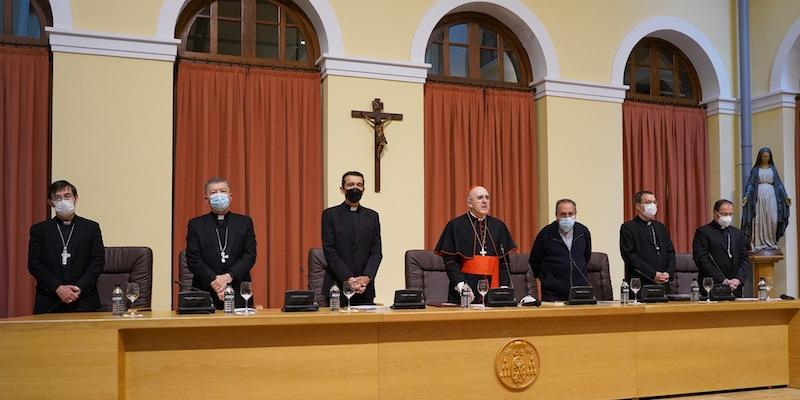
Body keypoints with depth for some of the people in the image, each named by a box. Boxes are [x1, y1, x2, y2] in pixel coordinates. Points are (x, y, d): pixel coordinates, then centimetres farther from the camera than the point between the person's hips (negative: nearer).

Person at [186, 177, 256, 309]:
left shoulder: (244, 222, 10)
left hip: (239, 294, 1)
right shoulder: (196, 225, 8)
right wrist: (214, 280, -14)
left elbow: (250, 255, 1)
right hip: (205, 294, -1)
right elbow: (193, 260, -1)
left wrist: (229, 276, -12)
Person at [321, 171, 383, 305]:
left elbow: (376, 252, 6)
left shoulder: (372, 216, 11)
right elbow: (329, 251, -5)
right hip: (337, 288, -2)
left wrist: (366, 277, -11)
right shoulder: (330, 215, 2)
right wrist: (349, 279, -14)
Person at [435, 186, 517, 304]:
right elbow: (449, 260, -5)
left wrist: (504, 286, 0)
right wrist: (460, 284, -17)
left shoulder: (498, 226, 9)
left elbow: (504, 259, 11)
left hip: (493, 289, 3)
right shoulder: (455, 226, -2)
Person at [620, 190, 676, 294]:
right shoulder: (628, 228, -1)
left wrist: (668, 273, -2)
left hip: (663, 284, 6)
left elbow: (670, 252, 17)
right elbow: (630, 256, -10)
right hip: (640, 285, -6)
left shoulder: (660, 227, 20)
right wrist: (653, 275, -14)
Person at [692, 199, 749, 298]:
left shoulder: (738, 233, 16)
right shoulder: (703, 232, -3)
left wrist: (738, 279, -4)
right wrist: (721, 280, -15)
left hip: (735, 289, 5)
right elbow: (702, 260, -12)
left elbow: (744, 259, 13)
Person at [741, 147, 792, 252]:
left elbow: (778, 184, 10)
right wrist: (746, 196, -10)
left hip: (771, 196, 2)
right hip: (759, 196, -1)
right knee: (759, 219, -4)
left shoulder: (773, 169, 12)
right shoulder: (755, 169, 7)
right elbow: (750, 184, 4)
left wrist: (785, 196, 1)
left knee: (772, 219, -4)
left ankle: (771, 242, 5)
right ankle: (759, 243, -1)